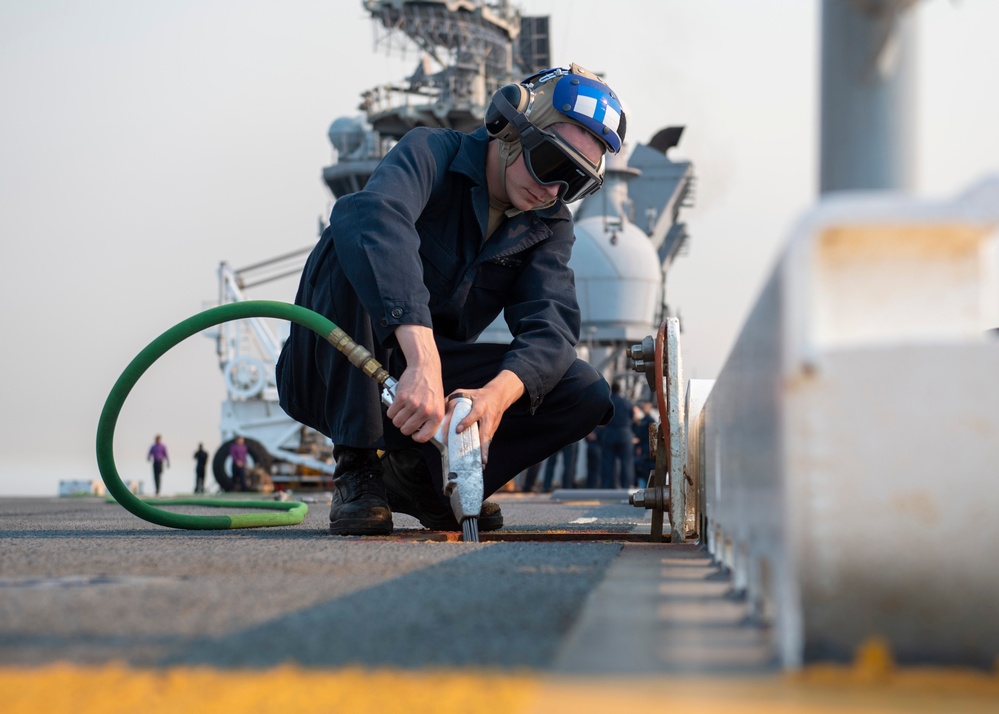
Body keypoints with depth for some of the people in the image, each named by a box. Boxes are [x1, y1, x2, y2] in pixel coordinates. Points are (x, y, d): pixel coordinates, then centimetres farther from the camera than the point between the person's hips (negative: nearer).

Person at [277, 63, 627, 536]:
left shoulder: (549, 226, 3)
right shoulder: (433, 154, -14)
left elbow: (551, 328, -14)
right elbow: (374, 217, -38)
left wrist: (497, 393, -39)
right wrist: (422, 361, -52)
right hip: (336, 380, -4)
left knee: (587, 395, -14)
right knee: (352, 248, -33)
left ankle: (421, 478, -2)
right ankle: (356, 470, -27)